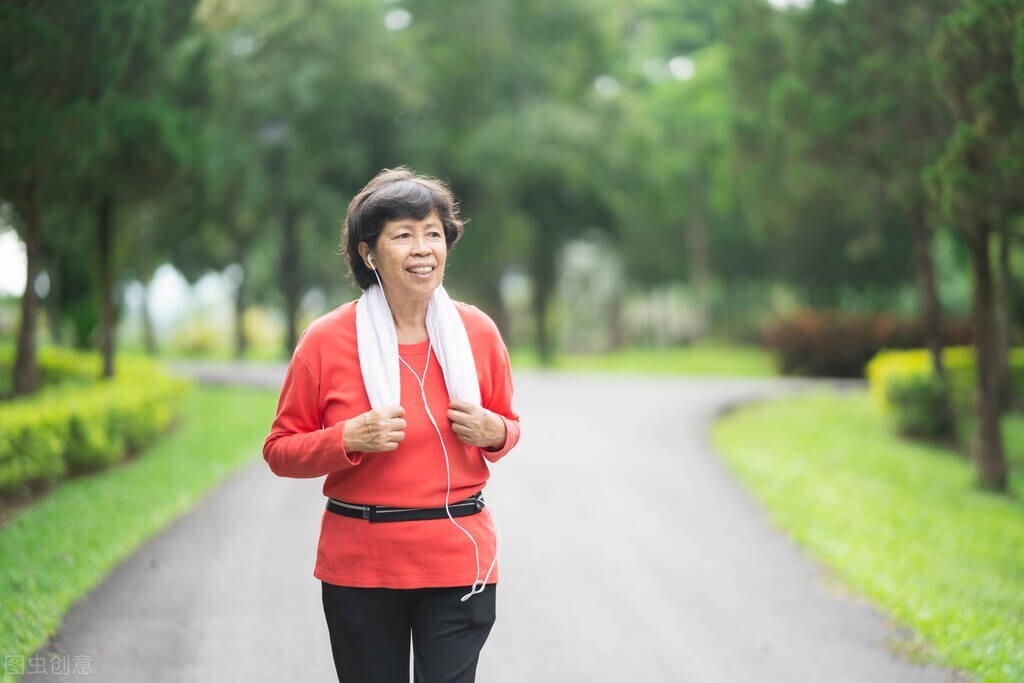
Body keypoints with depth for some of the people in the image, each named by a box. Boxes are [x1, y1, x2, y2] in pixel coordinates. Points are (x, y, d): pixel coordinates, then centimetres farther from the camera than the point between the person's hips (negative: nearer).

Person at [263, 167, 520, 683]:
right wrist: (349, 439, -16)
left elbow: (507, 424, 17)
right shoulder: (325, 341, -6)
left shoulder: (477, 331, 2)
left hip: (459, 560, 1)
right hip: (360, 565, -1)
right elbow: (280, 450, 1)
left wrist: (493, 433, -6)